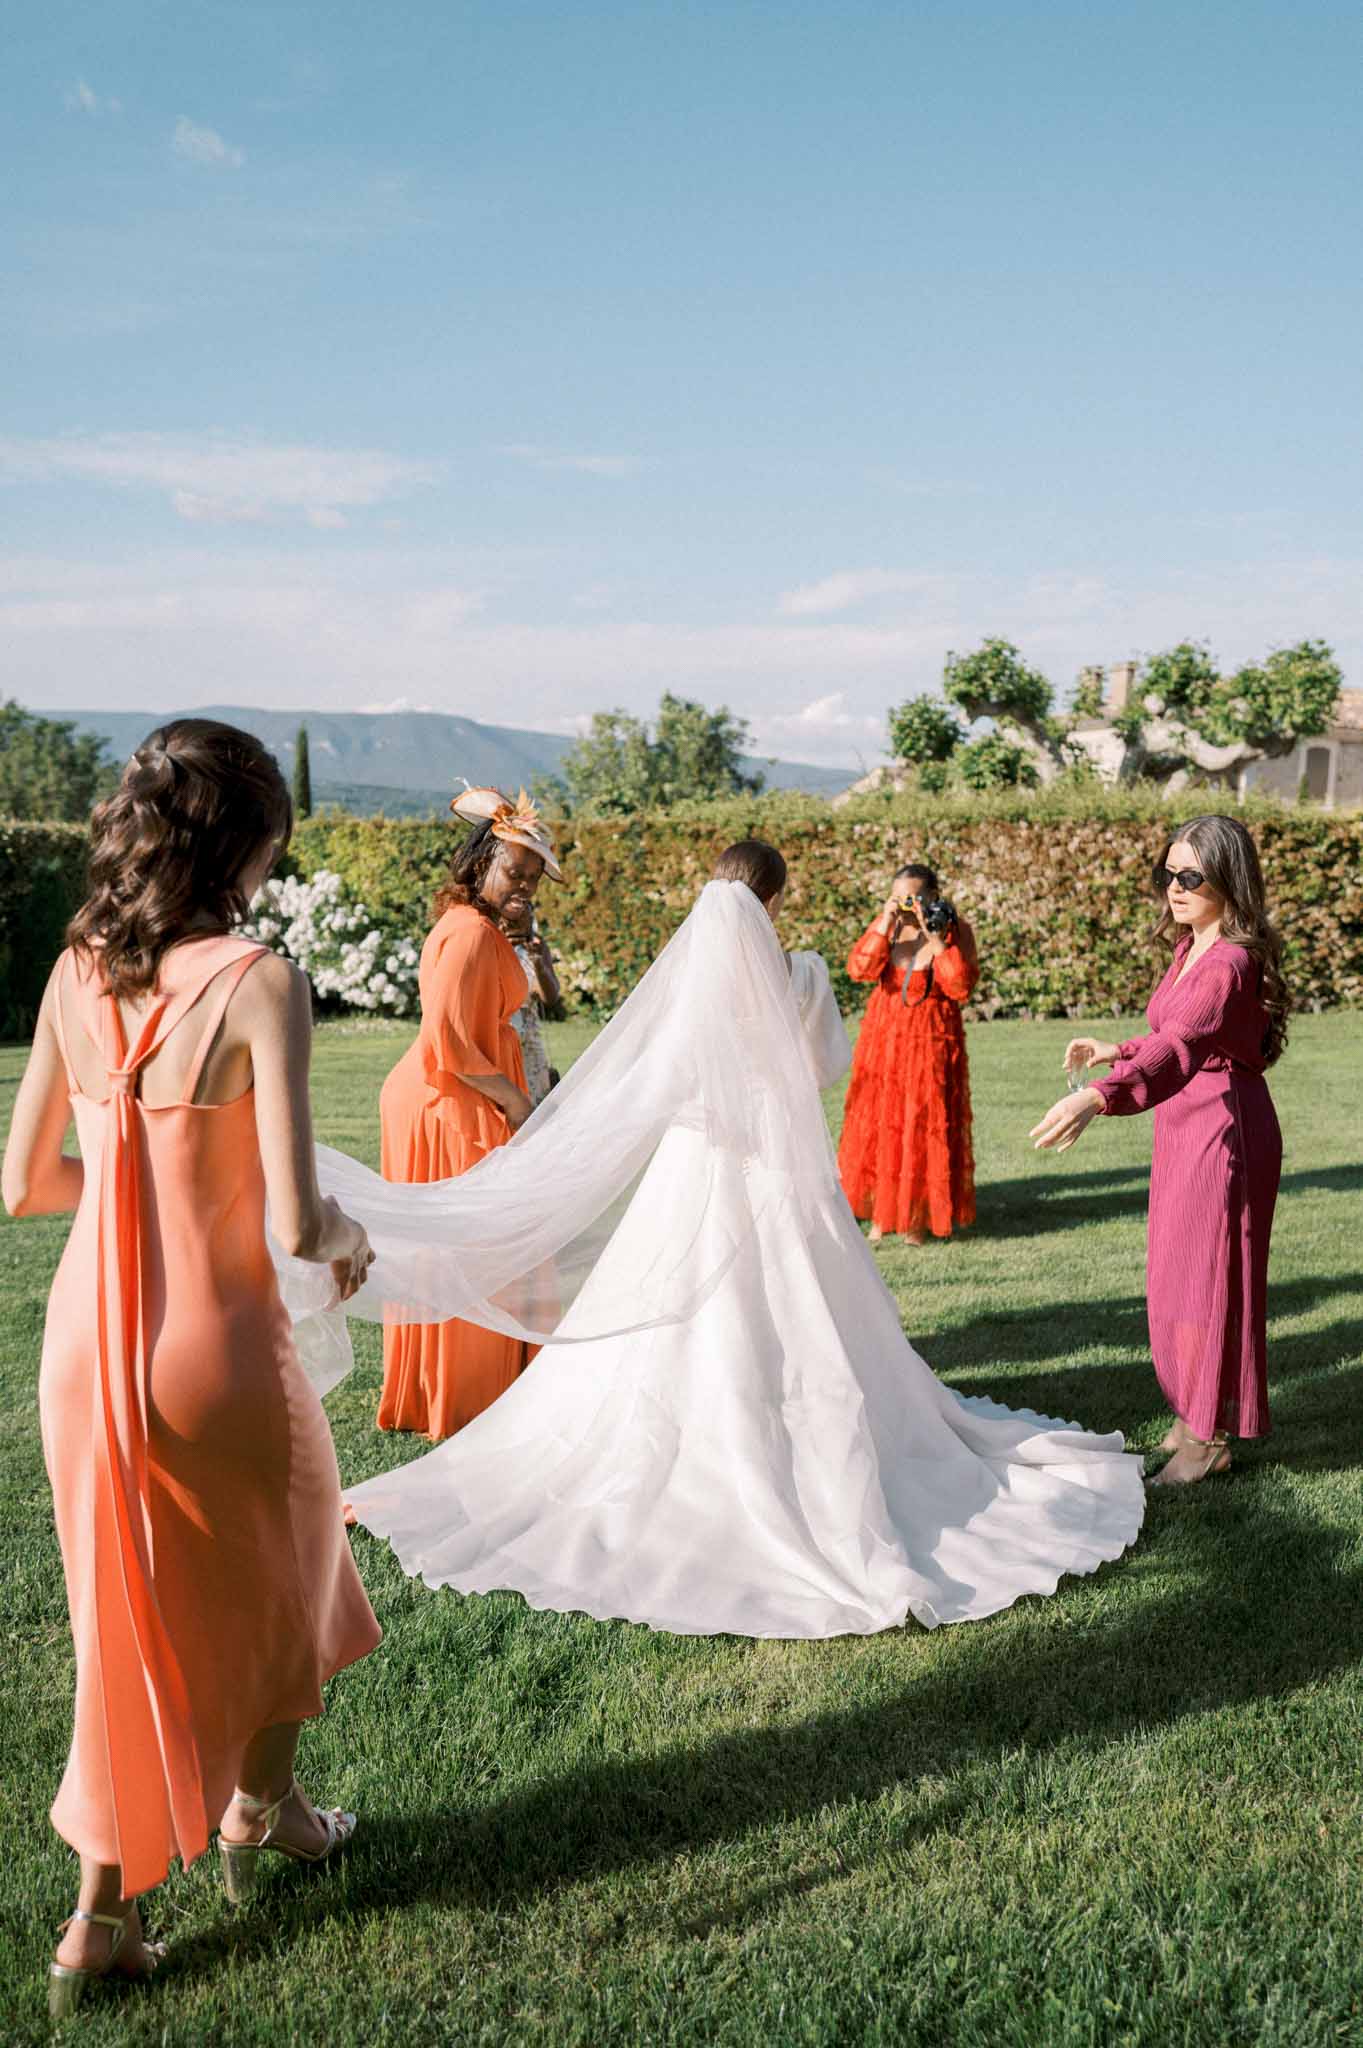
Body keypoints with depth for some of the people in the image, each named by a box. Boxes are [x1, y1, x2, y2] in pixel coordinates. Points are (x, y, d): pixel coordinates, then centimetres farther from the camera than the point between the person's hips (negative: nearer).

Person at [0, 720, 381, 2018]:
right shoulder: (258, 984, -18)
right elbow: (294, 1221, -22)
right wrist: (346, 1239, -1)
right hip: (213, 1351, -5)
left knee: (128, 1613, 23)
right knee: (281, 1577, 25)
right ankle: (259, 1809, 48)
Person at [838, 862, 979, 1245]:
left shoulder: (955, 929, -9)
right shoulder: (887, 924, -1)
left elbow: (961, 988, -19)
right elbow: (859, 969, -14)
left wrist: (937, 940, -24)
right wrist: (883, 926, -20)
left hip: (932, 1041, -3)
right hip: (884, 1036, 3)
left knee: (925, 1125, 2)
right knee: (878, 1123, 4)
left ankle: (918, 1218, 15)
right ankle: (880, 1214, 15)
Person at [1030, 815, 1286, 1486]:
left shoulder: (1229, 963, -24)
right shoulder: (1189, 947, 6)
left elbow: (1182, 1045, -41)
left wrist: (1098, 1096, -54)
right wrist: (1116, 1051, 28)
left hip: (1225, 1129, -9)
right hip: (1184, 1127, 9)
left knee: (1205, 1276, 1)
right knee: (1176, 1275, 17)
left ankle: (1210, 1438, 15)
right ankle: (1192, 1412, 33)